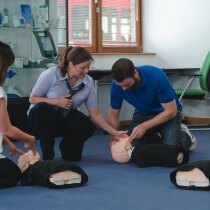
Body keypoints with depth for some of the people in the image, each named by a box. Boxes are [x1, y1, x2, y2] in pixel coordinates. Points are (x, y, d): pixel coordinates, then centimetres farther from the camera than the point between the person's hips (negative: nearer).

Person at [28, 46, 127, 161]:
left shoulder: (88, 82, -12)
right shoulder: (51, 74, -22)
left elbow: (96, 114, -9)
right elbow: (32, 99, -13)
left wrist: (114, 132, -18)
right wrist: (57, 102, -27)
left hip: (65, 119, 3)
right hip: (41, 115, -3)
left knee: (88, 126, -27)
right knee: (41, 108, -38)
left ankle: (66, 146, 9)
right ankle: (47, 156, -20)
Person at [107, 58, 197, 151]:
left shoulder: (157, 76, -35)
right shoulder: (117, 85, -22)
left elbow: (171, 110, -28)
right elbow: (113, 113, -7)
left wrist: (144, 126, -35)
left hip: (168, 112, -4)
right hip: (142, 113, 4)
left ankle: (187, 138, 10)